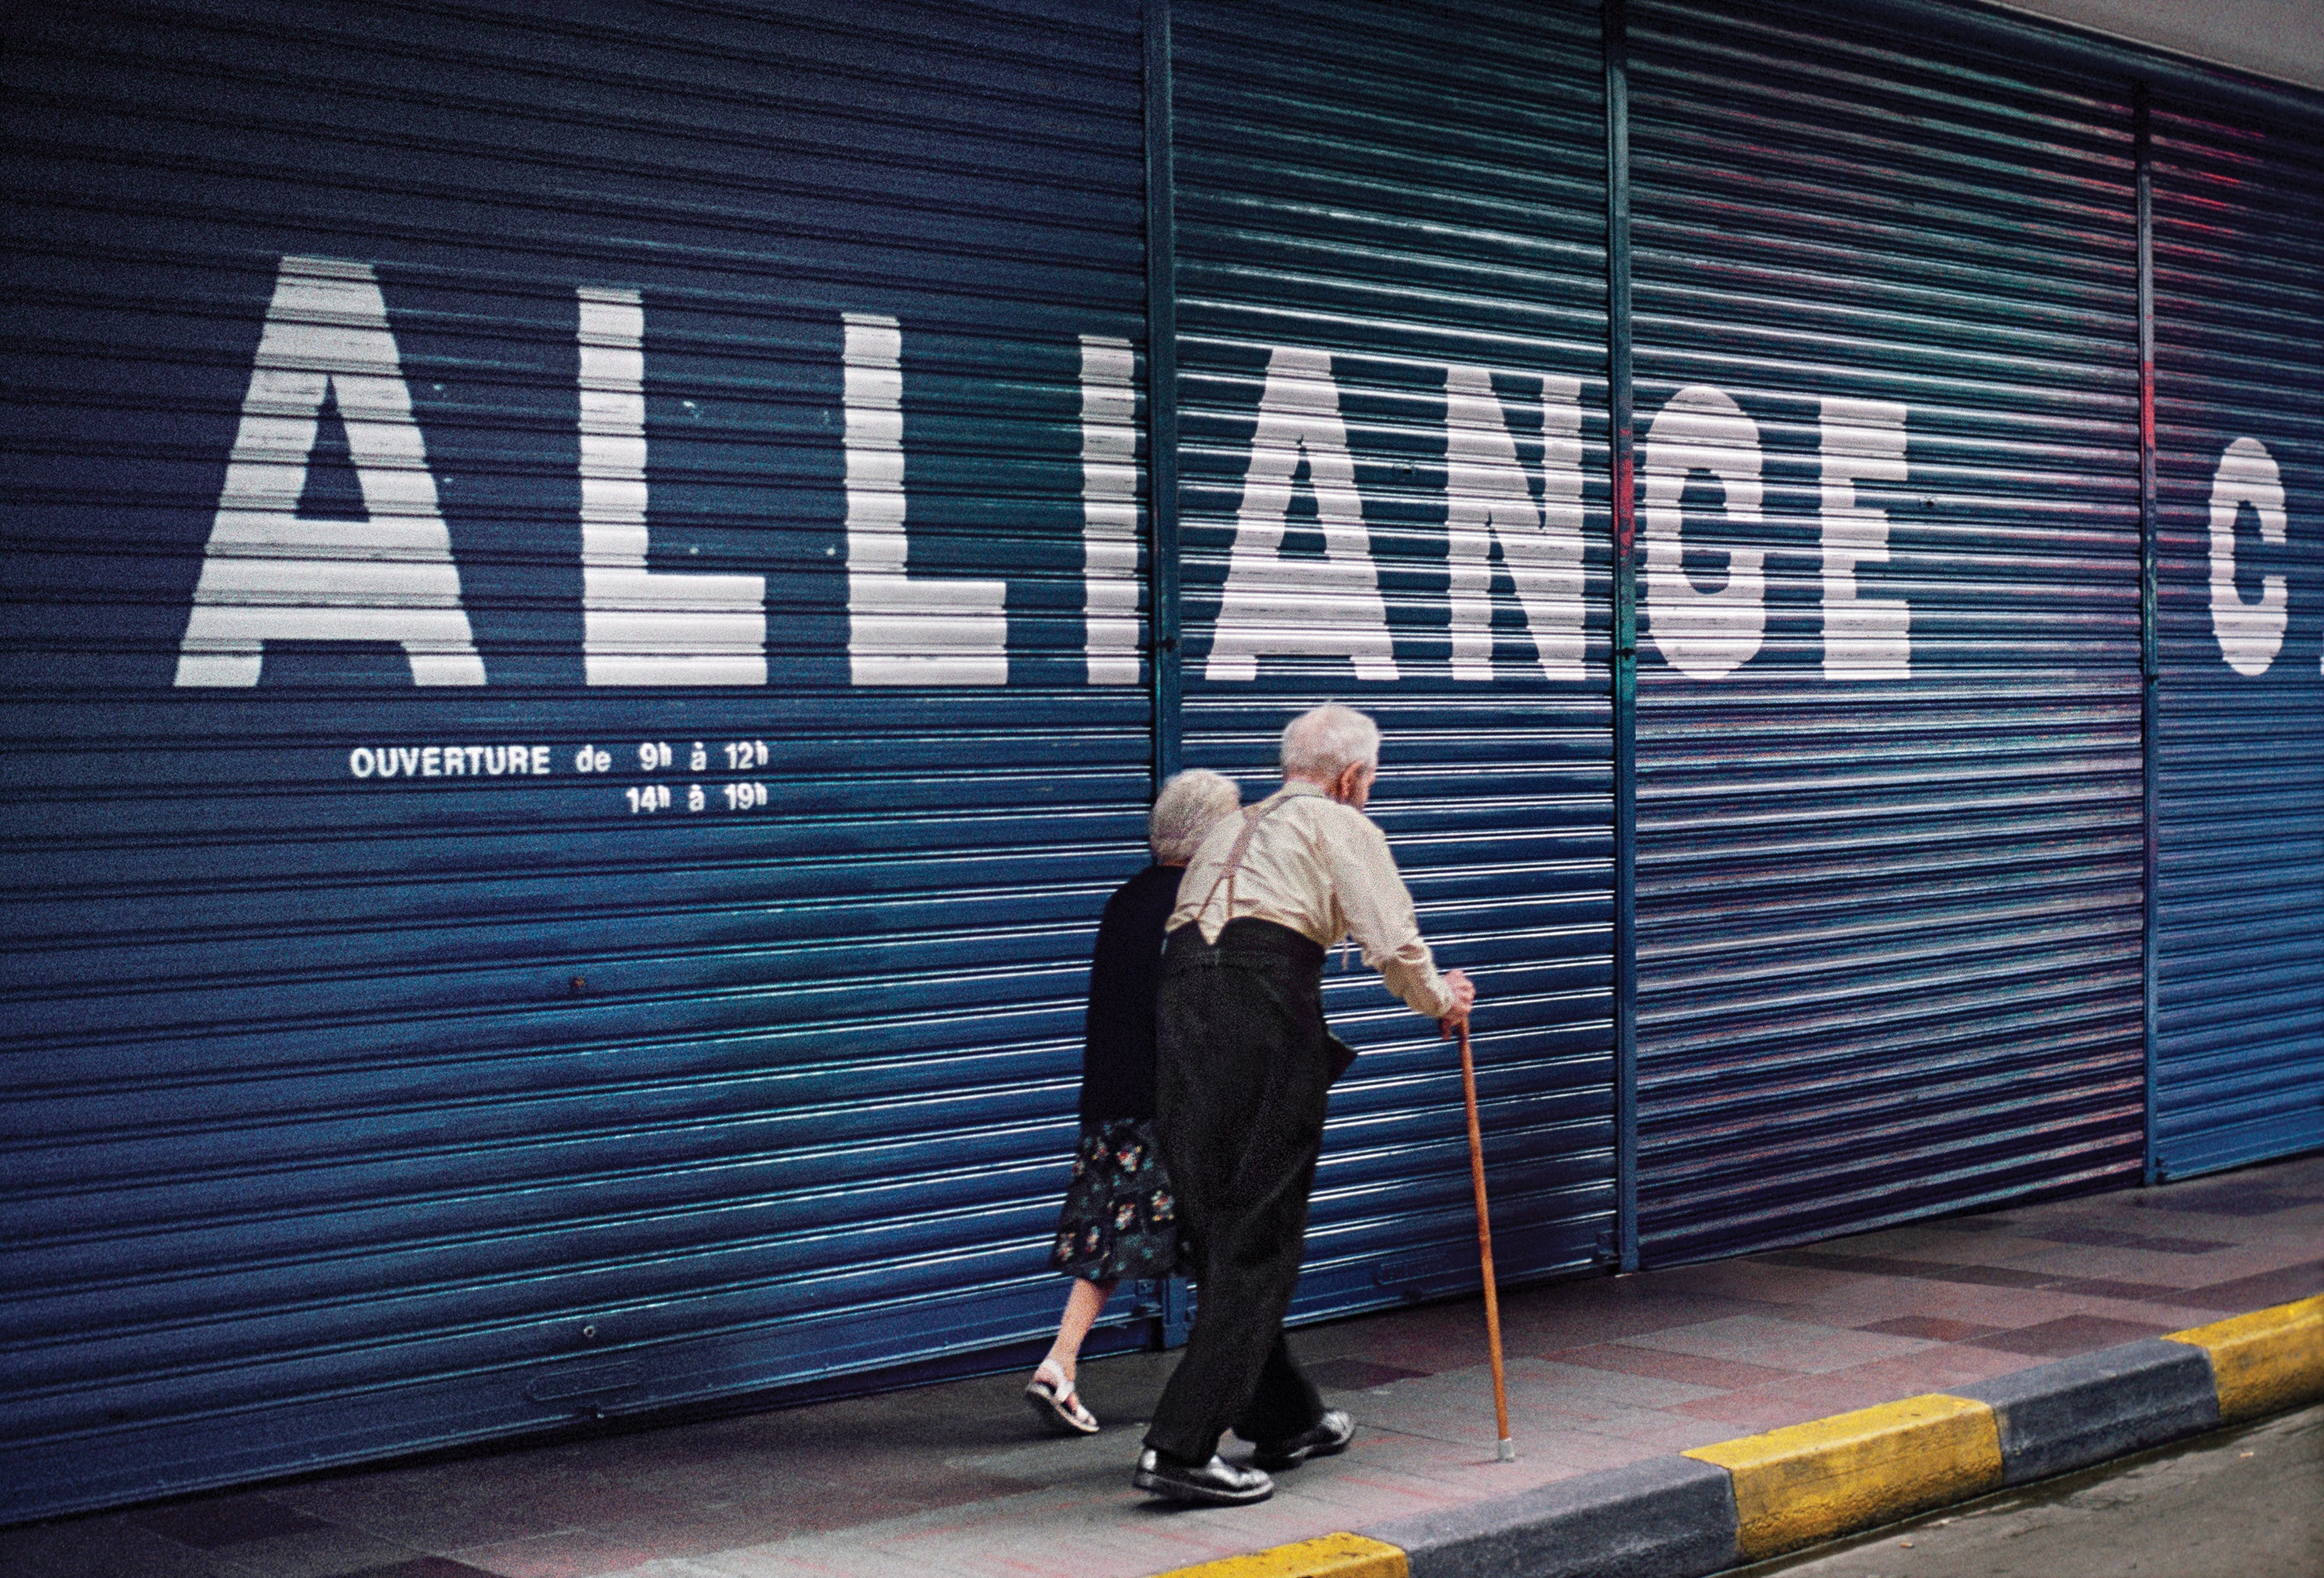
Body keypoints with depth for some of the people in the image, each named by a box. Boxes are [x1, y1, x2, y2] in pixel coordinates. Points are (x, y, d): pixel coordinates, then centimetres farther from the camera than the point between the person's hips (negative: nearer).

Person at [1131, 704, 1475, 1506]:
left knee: (1219, 1230, 15)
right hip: (1267, 1011, -7)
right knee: (1257, 1243, -1)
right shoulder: (1341, 826, 10)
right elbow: (1392, 941, -1)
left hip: (1181, 1006, 7)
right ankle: (1180, 1448, -6)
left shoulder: (1229, 831, 30)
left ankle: (1285, 1419, 29)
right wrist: (1439, 999, 18)